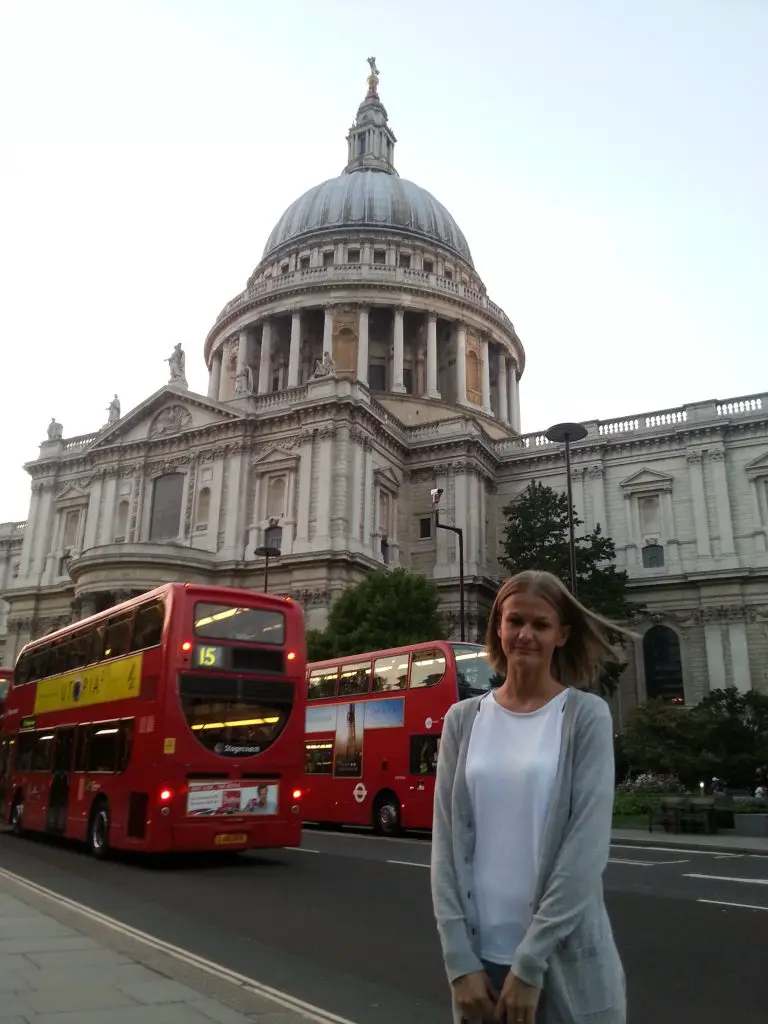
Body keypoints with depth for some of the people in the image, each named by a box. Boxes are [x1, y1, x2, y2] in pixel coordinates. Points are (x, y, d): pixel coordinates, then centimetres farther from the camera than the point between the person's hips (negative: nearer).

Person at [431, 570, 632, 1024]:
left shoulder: (586, 716, -7)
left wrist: (530, 962, -14)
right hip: (480, 955, 3)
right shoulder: (463, 719, 1)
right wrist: (460, 959, -6)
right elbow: (446, 841, 0)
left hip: (566, 962, -2)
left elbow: (588, 847, -13)